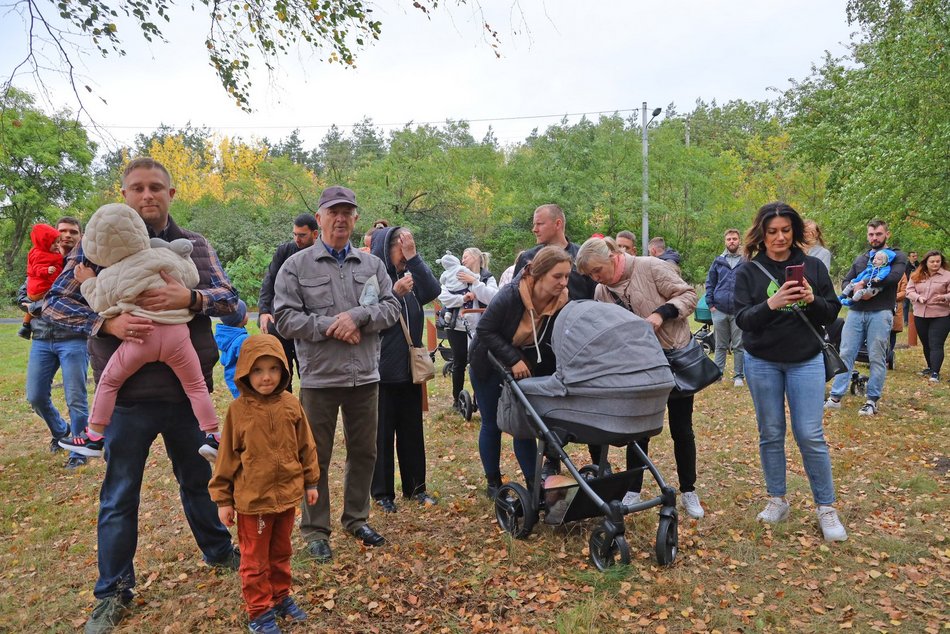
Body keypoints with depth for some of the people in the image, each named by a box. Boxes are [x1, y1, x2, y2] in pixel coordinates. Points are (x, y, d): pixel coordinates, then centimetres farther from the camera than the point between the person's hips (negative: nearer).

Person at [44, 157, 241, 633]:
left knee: (198, 478, 20)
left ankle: (219, 551, 41)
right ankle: (113, 594, 27)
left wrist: (190, 298, -22)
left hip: (188, 387, 2)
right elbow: (55, 303, -2)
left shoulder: (194, 246, 5)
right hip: (129, 393, -2)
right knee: (120, 496, 10)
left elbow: (229, 298, -3)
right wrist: (106, 323, -20)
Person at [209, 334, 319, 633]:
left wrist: (310, 482, 9)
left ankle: (281, 597, 40)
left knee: (281, 553, 21)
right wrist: (223, 499, -2)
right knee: (255, 559, 12)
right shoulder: (238, 410, -13)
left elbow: (306, 446, 4)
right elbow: (227, 457, -6)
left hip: (287, 495, 3)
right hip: (252, 499, -3)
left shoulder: (290, 404, -6)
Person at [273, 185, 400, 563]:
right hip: (319, 377, -3)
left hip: (365, 376, 4)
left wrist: (357, 316, -15)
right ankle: (315, 531, 22)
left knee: (364, 452, 15)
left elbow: (392, 307, 1)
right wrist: (330, 327, -17)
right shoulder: (297, 266, 0)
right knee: (317, 457, 7)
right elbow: (286, 319, -7)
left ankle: (356, 518, 33)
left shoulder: (372, 264, 9)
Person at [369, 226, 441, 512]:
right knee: (382, 432, 6)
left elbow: (433, 292, -10)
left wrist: (414, 257, -15)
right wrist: (395, 293, -28)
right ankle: (382, 493, 19)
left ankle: (415, 486, 27)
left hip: (410, 367, 5)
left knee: (412, 430, 14)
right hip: (382, 370, -5)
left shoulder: (411, 276, 7)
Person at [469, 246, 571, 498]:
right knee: (492, 424, 6)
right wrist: (513, 359, -29)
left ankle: (533, 482, 11)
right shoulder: (510, 295, -30)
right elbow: (484, 331, -24)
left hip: (524, 367, 3)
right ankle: (493, 482, 20)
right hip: (489, 364, -3)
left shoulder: (562, 303, -18)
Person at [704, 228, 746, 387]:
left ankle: (738, 376, 14)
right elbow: (709, 283, 10)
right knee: (720, 345, 11)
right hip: (719, 311, 2)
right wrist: (710, 304, 1)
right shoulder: (718, 261, 8)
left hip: (739, 312, -2)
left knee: (739, 346, 5)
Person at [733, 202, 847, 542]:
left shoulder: (813, 266, 0)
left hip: (806, 361, 0)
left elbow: (833, 312, 2)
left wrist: (813, 301, -19)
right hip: (762, 363, 0)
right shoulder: (748, 271, -3)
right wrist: (770, 304, -28)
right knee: (771, 434, 9)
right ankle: (777, 500, 23)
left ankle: (826, 507, 12)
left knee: (810, 435, -3)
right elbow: (742, 319, -10)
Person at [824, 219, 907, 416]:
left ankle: (872, 401, 7)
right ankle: (835, 397, 2)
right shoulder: (860, 259, 20)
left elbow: (894, 276, -12)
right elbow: (845, 281, 12)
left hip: (880, 313, -4)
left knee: (877, 358, -1)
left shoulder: (897, 256, 7)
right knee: (845, 354, 0)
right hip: (856, 312, 4)